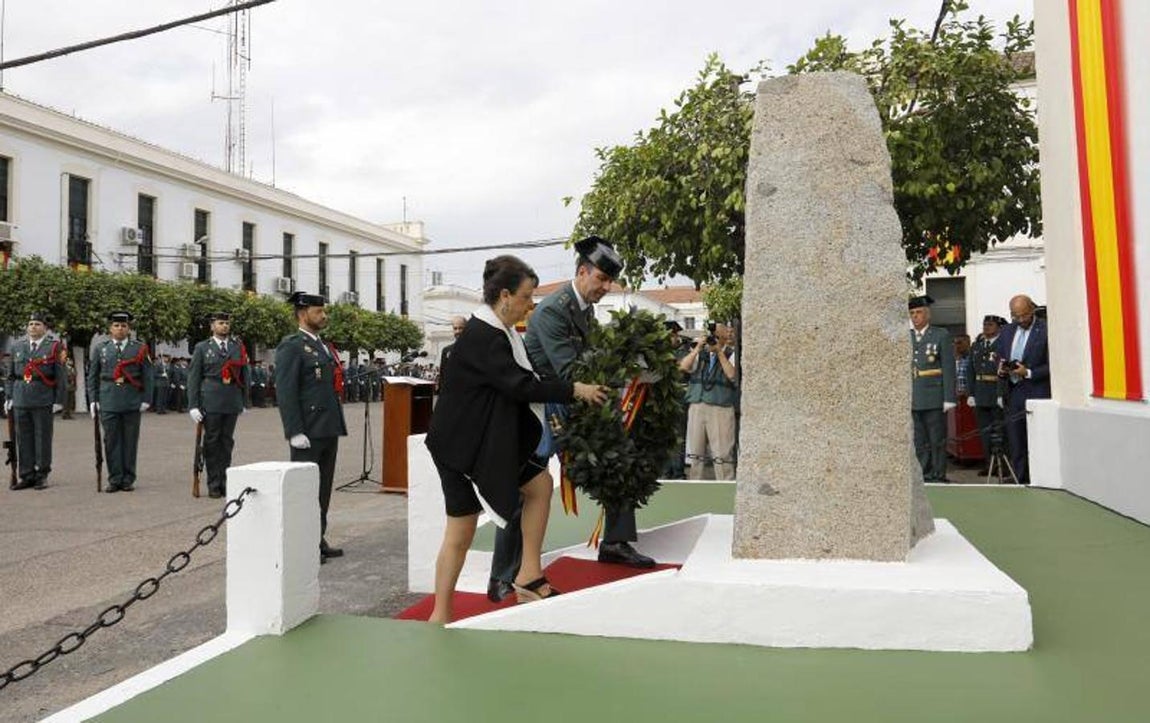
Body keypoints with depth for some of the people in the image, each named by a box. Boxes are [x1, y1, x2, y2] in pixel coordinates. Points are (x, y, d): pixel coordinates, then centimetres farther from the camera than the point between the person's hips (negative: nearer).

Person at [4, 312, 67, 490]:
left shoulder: (54, 347, -1)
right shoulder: (17, 347, 12)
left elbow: (61, 376, -3)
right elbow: (11, 375, 17)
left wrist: (59, 400, -8)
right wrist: (8, 397, 10)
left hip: (43, 400, -4)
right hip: (21, 399, 4)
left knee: (43, 438, 2)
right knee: (23, 438, 6)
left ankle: (42, 475, 11)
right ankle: (27, 476, 14)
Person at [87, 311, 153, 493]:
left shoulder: (140, 348, 5)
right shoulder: (100, 348, 10)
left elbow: (147, 375, 4)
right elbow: (92, 376, 11)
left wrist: (146, 399, -2)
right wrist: (93, 400, 4)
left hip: (132, 401, -1)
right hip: (108, 401, 1)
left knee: (130, 441, 4)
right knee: (111, 441, 2)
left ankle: (128, 480, 12)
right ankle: (114, 479, 10)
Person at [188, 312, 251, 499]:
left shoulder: (238, 347, 11)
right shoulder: (202, 348, 5)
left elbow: (245, 375, 13)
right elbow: (193, 377, 2)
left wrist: (244, 401, 9)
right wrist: (193, 405, -5)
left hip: (233, 403, 2)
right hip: (210, 402, -2)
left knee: (227, 441, 6)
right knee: (212, 441, 1)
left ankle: (225, 482, 13)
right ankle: (214, 484, 8)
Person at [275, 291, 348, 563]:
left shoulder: (325, 347, 18)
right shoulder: (291, 346, -8)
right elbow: (285, 391, -14)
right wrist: (295, 432, -20)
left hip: (329, 430, 8)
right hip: (308, 432, -8)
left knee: (323, 488, 13)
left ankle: (318, 540, 23)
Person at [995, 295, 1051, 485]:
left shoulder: (1045, 331, -5)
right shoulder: (1007, 332, 14)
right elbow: (1000, 359, 20)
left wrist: (1028, 373, -18)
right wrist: (1001, 370, -1)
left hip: (1037, 396, -6)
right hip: (1013, 396, 6)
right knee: (1016, 447, 10)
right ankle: (1022, 483, 18)